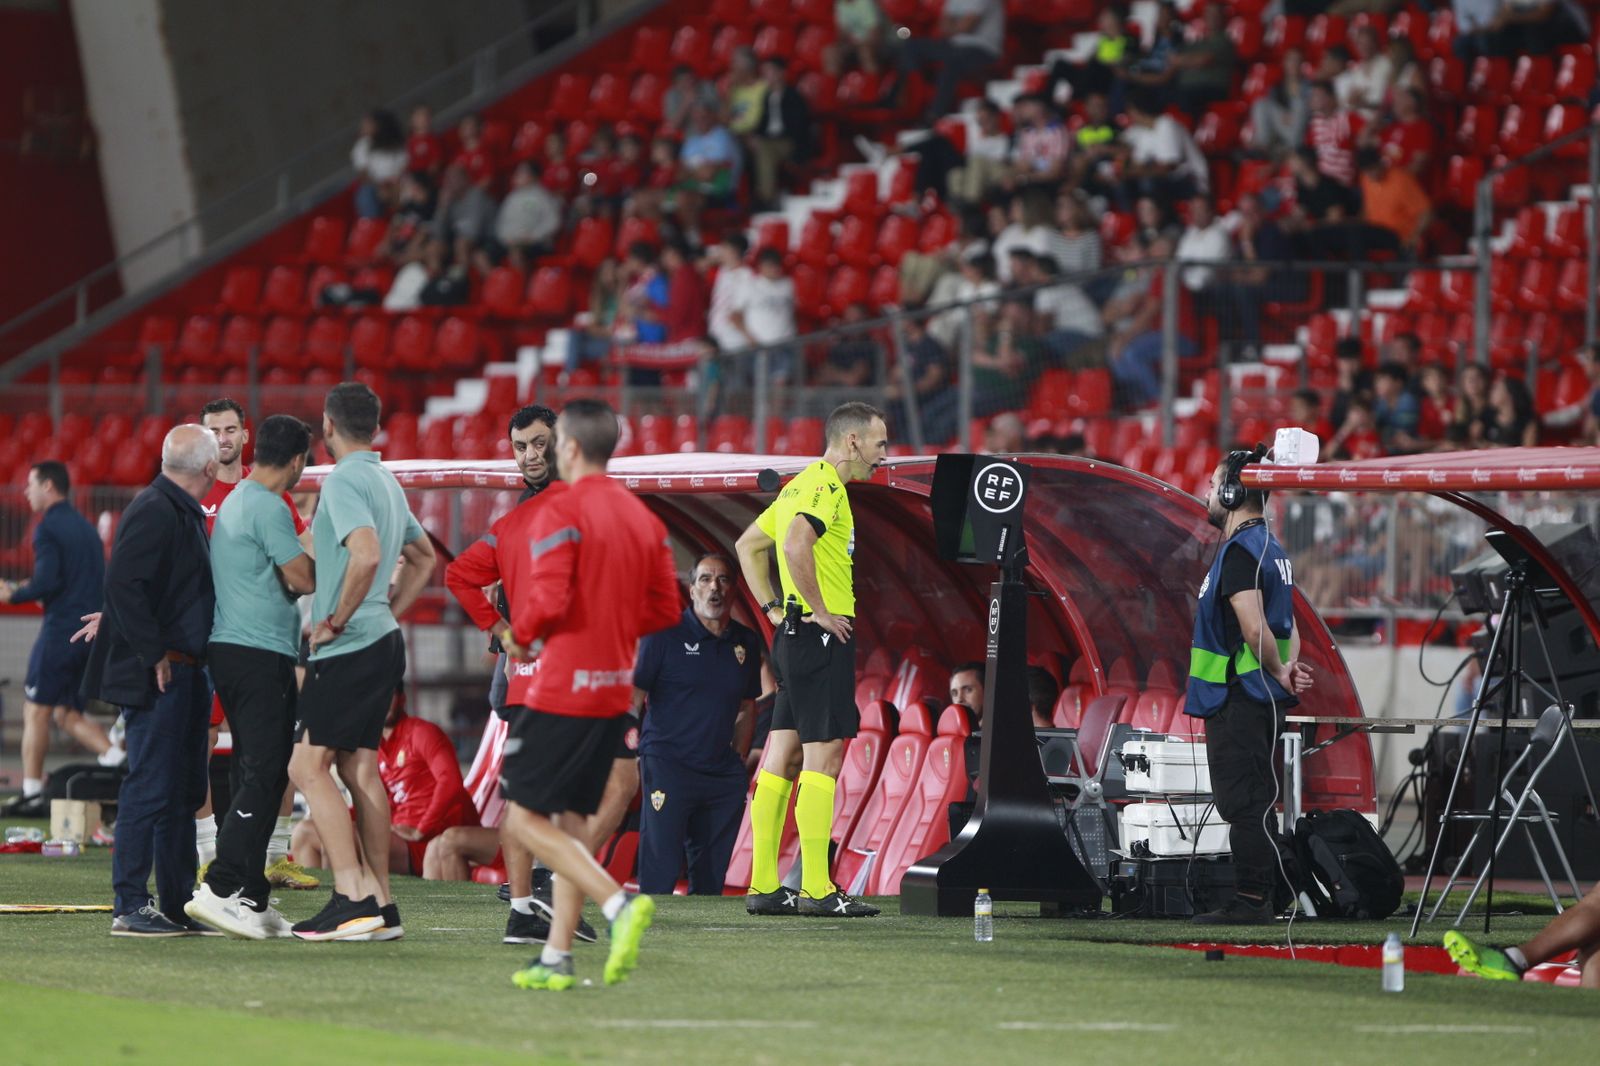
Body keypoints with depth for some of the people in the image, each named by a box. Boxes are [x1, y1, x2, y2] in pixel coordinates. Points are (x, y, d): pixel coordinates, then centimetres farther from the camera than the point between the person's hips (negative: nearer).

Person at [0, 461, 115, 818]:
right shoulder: (86, 527, 17)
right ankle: (115, 756, -5)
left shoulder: (48, 528, -9)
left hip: (60, 630, -8)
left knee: (36, 709, -1)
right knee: (68, 712, 15)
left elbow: (47, 582, -19)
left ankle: (32, 793, -2)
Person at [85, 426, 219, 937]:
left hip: (186, 673, 10)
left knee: (185, 792, 13)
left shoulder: (183, 512, 15)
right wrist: (154, 656, -21)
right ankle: (130, 906, -5)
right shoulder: (154, 512, -15)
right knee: (150, 789, -8)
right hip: (156, 677, -10)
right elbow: (122, 582, -23)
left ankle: (179, 904, 18)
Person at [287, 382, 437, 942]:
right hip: (383, 641, 9)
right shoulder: (386, 481, 16)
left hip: (349, 647, -9)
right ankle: (381, 905, 10)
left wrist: (337, 620, -19)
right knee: (359, 768, 11)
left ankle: (352, 896, -17)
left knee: (309, 766, -9)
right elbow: (423, 555, 29)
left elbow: (366, 555, -29)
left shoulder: (344, 480, -14)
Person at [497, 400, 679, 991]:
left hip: (559, 687, -8)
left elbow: (549, 599, -21)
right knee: (568, 821, 13)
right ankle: (556, 958, 10)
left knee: (525, 819, -3)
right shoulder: (641, 516, 11)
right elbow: (665, 607, 11)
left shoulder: (561, 510, -13)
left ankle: (619, 904, -21)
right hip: (615, 690, 8)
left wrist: (519, 635, -3)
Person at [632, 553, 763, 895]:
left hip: (722, 775, 5)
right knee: (660, 873, -14)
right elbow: (631, 700, -2)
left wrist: (738, 761, 14)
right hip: (667, 765, -5)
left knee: (711, 879, 5)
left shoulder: (746, 642, 11)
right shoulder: (665, 634, -4)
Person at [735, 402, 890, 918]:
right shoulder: (826, 487, -13)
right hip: (822, 638, -10)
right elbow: (796, 546, -30)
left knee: (782, 759, 8)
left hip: (793, 632, 10)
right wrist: (820, 611, -21)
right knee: (823, 758, -8)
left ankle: (764, 886, 9)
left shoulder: (801, 485, 18)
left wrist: (774, 609, 19)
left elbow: (748, 545, 26)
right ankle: (816, 890, -9)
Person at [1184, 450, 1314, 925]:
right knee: (1252, 805, 13)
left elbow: (1254, 628, -24)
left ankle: (1251, 900, -9)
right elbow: (1287, 625, 18)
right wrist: (1289, 666, 1)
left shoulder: (1239, 551, -16)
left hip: (1238, 701, -10)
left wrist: (1278, 671, -9)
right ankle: (1257, 900, 15)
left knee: (1242, 803, -8)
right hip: (1264, 700, 10)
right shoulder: (1272, 548, 17)